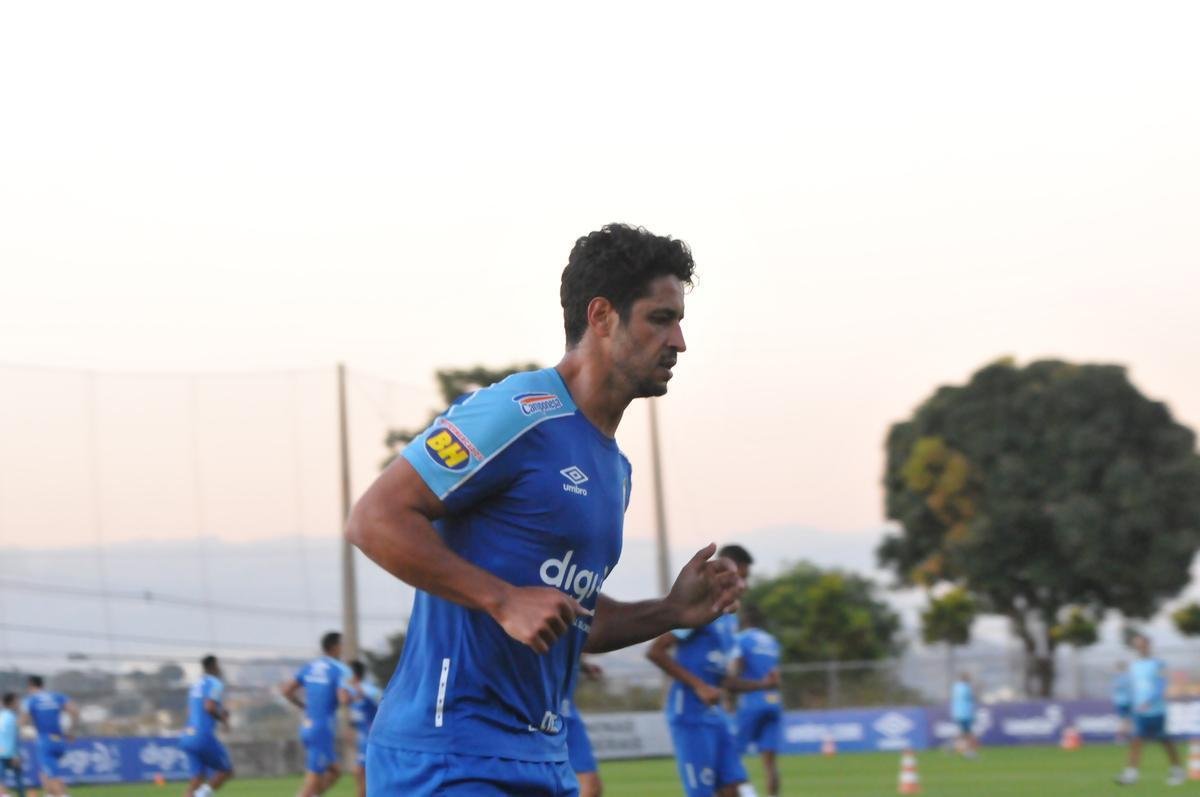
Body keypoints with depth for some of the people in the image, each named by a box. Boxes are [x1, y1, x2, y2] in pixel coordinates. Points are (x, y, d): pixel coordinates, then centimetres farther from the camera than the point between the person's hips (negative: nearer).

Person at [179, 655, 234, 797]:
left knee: (197, 780, 5)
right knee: (226, 770, 7)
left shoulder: (196, 685, 20)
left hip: (187, 737, 7)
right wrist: (223, 718, -2)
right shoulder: (215, 683, -5)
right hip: (203, 736, -7)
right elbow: (210, 707, -19)